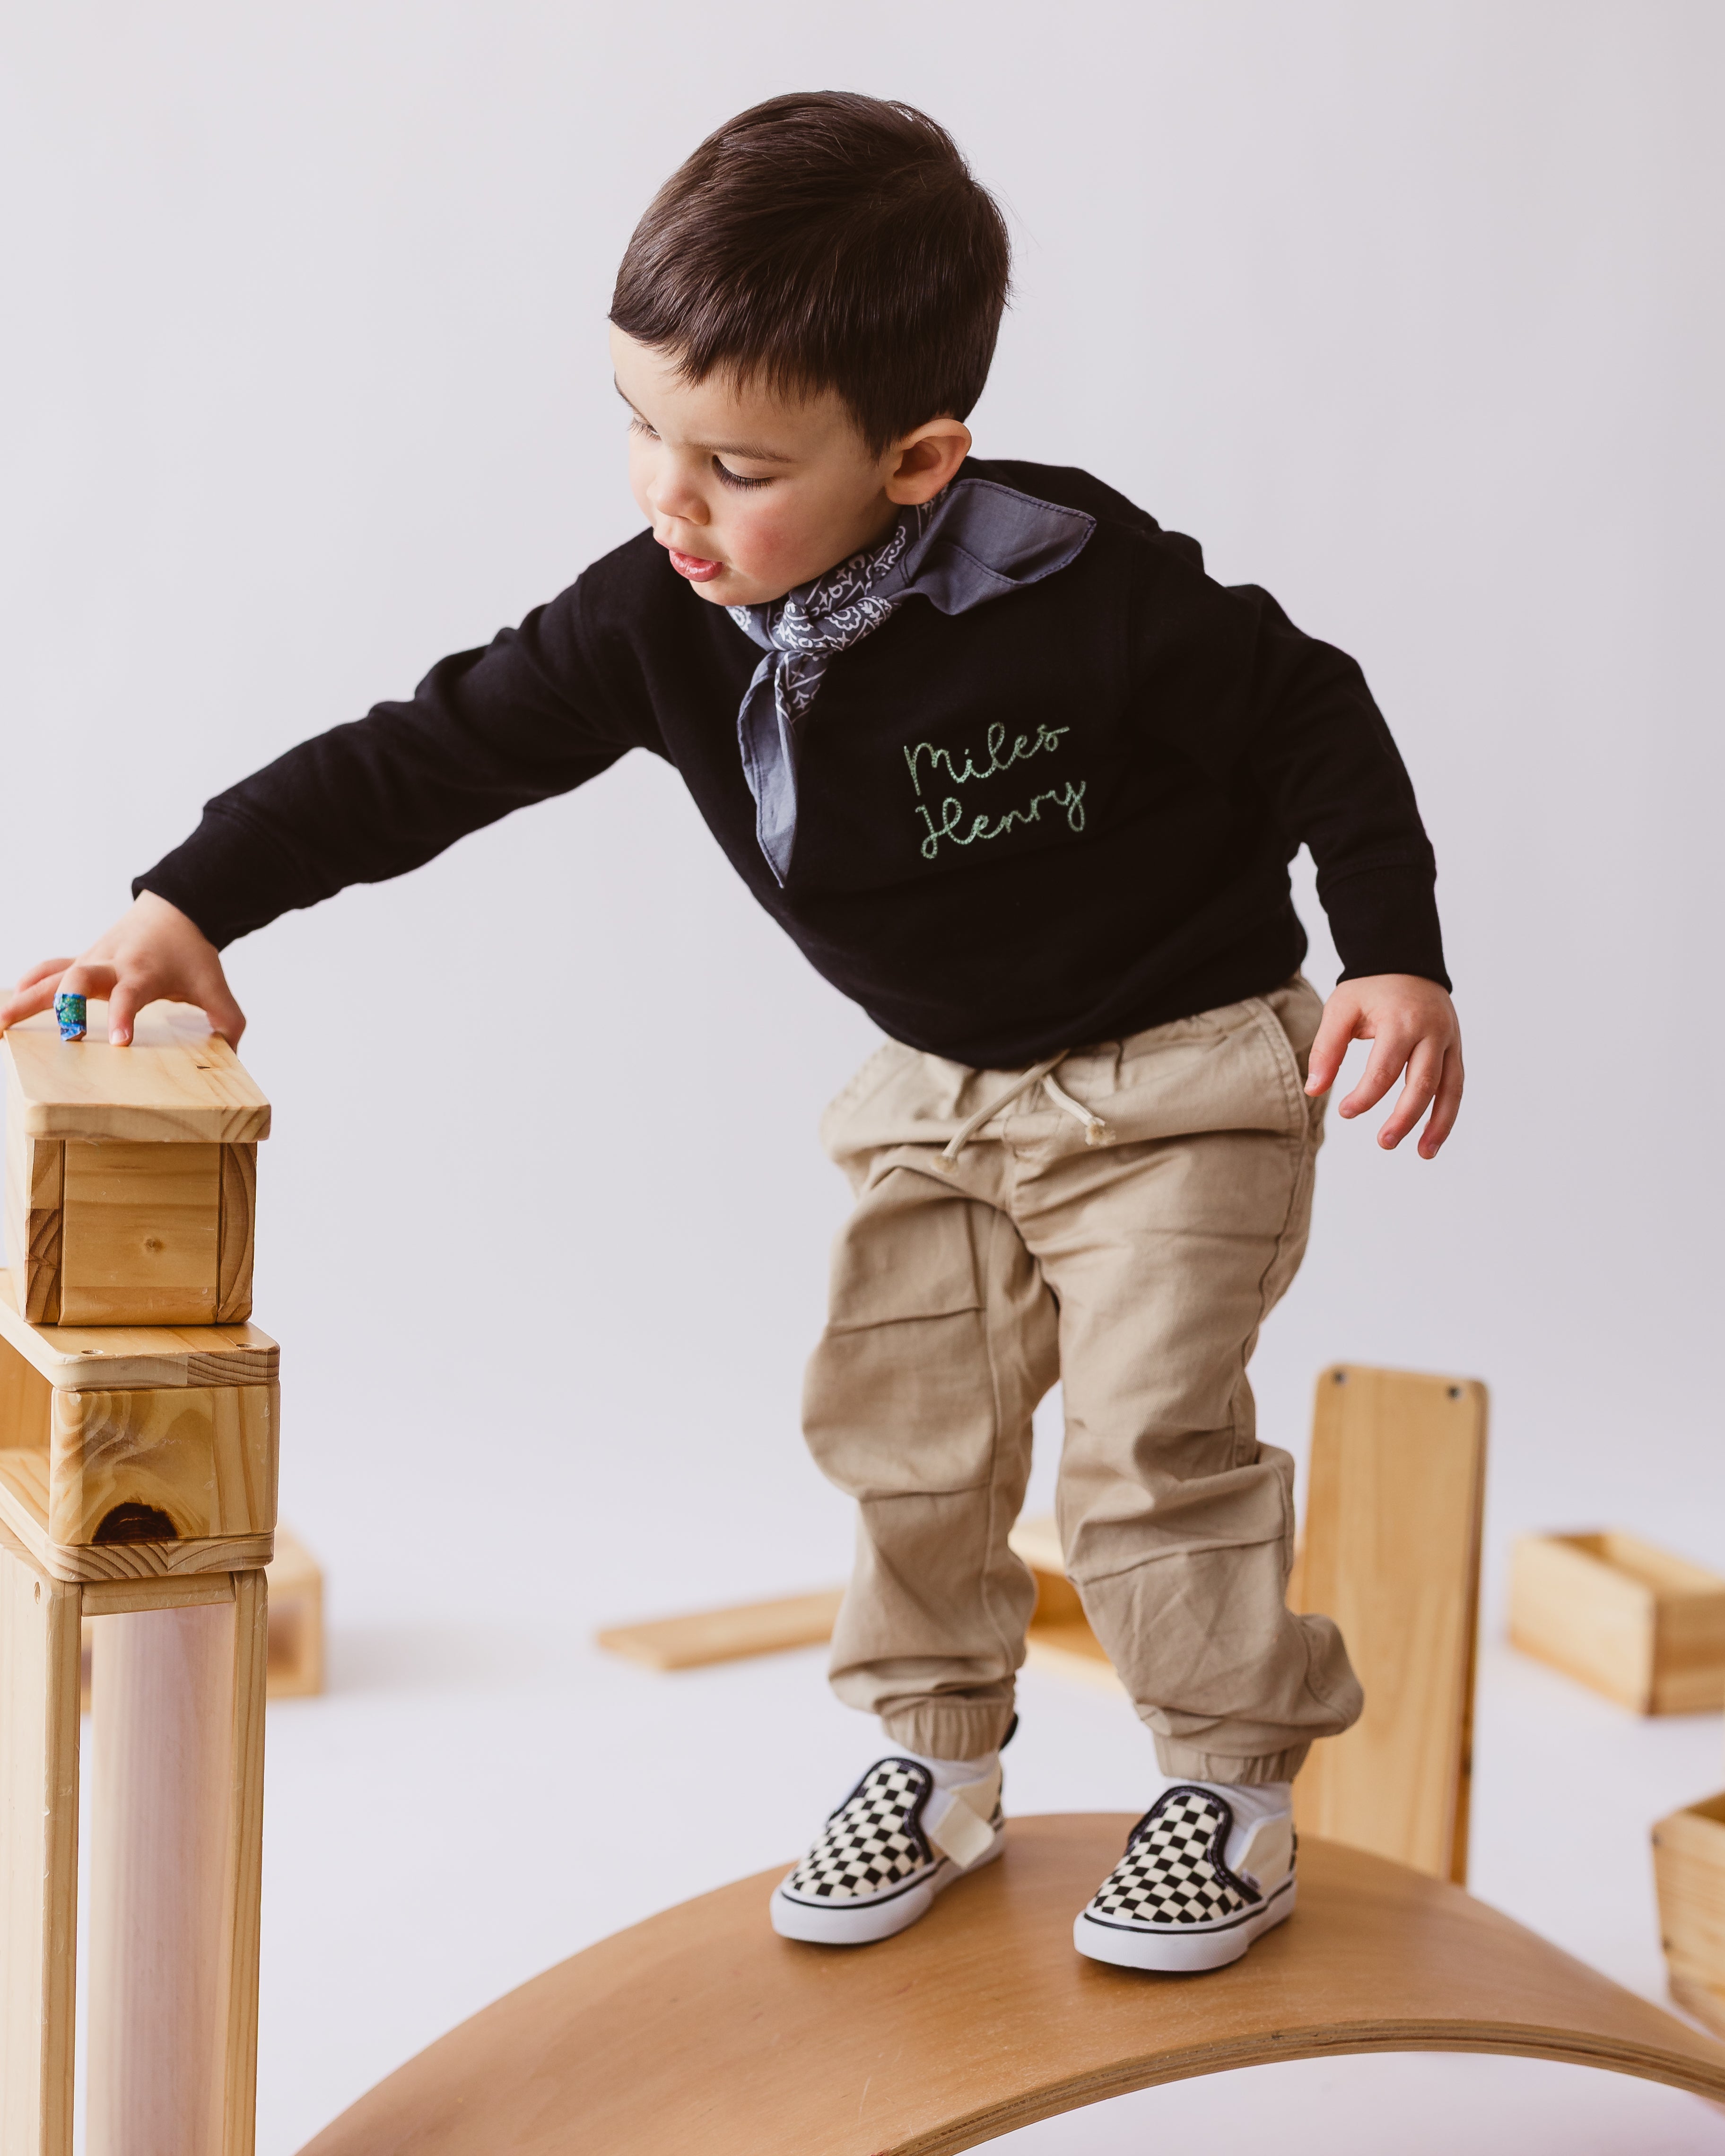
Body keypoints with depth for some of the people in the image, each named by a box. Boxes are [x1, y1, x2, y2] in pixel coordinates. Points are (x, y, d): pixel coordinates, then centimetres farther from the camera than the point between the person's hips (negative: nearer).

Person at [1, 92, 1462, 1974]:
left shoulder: (1094, 596, -29)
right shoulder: (658, 618, -16)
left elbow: (1308, 721, -15)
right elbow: (436, 751, -14)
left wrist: (1394, 960, -19)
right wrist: (187, 906, -20)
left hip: (1179, 1063, -5)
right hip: (940, 1085, 6)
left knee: (1154, 1435, -8)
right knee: (900, 1416, 6)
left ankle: (1232, 1785, 13)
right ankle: (935, 1761, 26)